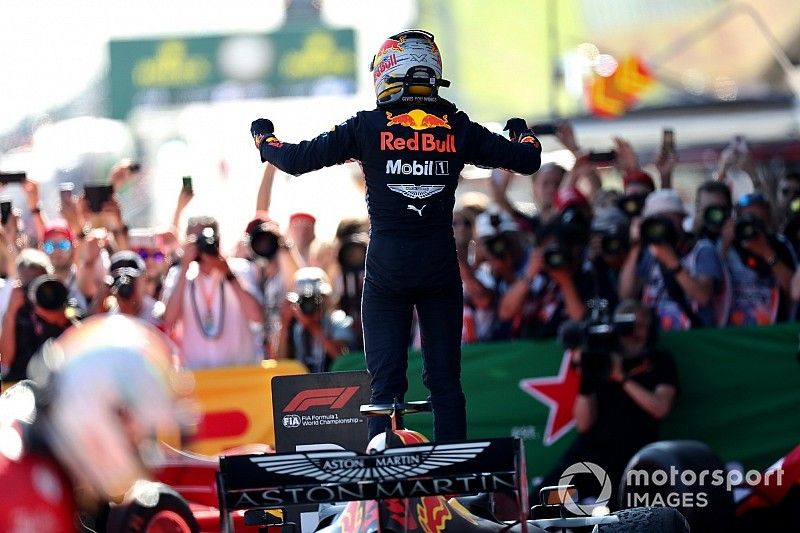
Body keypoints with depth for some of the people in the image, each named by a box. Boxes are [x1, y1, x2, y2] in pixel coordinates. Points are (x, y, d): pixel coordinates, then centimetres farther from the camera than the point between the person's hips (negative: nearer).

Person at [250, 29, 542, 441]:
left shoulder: (367, 127, -3)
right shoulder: (456, 128, 2)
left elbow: (297, 160, -2)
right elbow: (527, 161, 9)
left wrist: (263, 140, 19)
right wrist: (523, 136, 33)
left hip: (387, 267, -1)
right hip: (441, 266, 2)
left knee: (386, 383, 3)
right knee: (445, 380, 7)